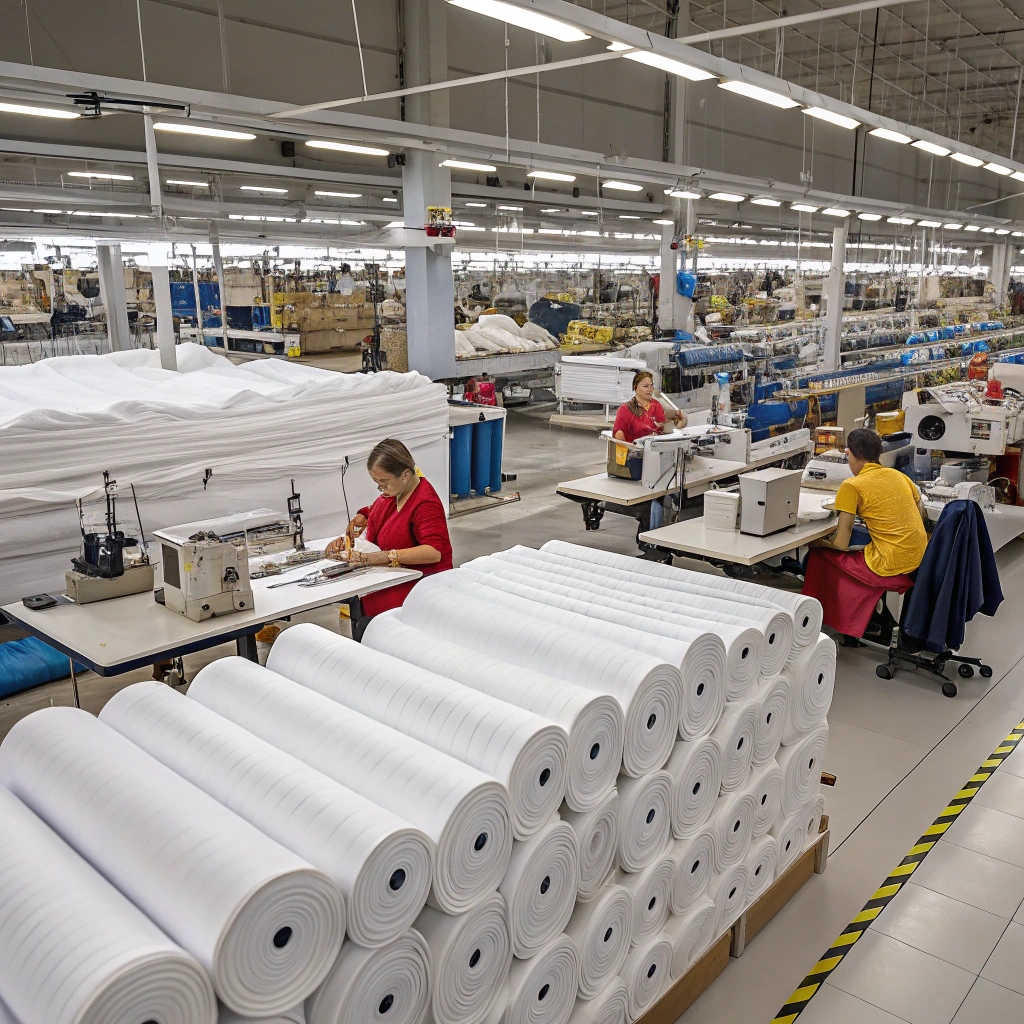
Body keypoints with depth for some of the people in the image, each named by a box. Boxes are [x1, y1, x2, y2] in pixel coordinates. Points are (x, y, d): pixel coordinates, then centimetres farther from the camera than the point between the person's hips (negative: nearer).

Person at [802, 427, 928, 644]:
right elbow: (921, 516, 18)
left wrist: (816, 542, 9)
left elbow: (841, 544, -9)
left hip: (893, 567, -7)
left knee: (819, 558, 9)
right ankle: (883, 625, 32)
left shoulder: (851, 486, -9)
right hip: (921, 561, 7)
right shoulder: (898, 475, 10)